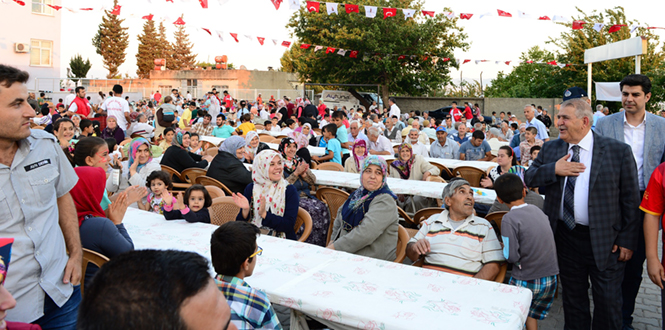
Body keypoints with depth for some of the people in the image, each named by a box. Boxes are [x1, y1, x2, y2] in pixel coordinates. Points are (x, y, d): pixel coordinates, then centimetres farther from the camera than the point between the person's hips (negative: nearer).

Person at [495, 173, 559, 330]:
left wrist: (504, 248, 1)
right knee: (532, 314, 25)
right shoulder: (537, 210, 2)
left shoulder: (509, 219, -19)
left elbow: (511, 256, -18)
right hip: (550, 279, 6)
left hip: (526, 282, -6)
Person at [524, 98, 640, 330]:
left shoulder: (619, 151, -8)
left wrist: (627, 240, -7)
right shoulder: (550, 149, 2)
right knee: (573, 297, 19)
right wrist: (554, 169, -15)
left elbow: (630, 199, -6)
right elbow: (529, 178, 4)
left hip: (605, 241, -3)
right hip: (565, 235, 3)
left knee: (608, 301, 8)